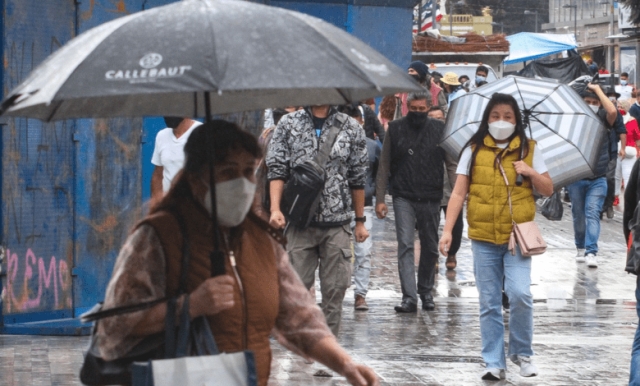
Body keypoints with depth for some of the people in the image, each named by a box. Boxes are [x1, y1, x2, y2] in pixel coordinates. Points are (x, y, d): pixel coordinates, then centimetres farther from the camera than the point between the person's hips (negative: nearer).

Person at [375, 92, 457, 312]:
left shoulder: (439, 130, 4)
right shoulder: (395, 129, 2)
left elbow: (452, 164, 4)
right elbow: (384, 166, 4)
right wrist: (380, 199, -1)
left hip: (430, 199, 2)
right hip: (403, 197, -1)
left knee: (430, 247, 10)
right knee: (405, 245, -12)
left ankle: (426, 292, 27)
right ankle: (409, 297, -16)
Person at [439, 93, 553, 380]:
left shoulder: (529, 149, 5)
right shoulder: (474, 150, 4)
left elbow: (548, 190, 8)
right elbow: (458, 193, 2)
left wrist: (531, 172, -10)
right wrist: (448, 230, -7)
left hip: (517, 235, -1)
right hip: (483, 237, 1)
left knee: (520, 293, -16)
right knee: (489, 303, 4)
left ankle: (521, 352, 5)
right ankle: (494, 362, 13)